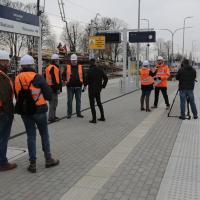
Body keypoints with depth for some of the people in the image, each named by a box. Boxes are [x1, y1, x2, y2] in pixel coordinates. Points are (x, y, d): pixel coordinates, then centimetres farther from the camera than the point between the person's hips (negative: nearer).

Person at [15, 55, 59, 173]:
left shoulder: (17, 79, -1)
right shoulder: (38, 78, -12)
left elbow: (17, 96, 8)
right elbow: (49, 95, -10)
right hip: (39, 110, -3)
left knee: (31, 136, 11)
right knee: (44, 134, 13)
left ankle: (33, 163, 12)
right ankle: (48, 159, 20)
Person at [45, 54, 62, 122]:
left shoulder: (48, 68, 17)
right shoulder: (54, 68, -15)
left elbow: (46, 78, 21)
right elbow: (54, 79, -22)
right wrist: (58, 88, -20)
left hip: (49, 87, 11)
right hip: (54, 88, -10)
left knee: (52, 102, 19)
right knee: (53, 103, -6)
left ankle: (52, 116, 28)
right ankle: (51, 117, -4)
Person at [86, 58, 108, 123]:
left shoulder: (89, 71, -15)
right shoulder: (100, 70, 4)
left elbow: (87, 80, -19)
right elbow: (106, 78, 4)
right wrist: (103, 85, 11)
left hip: (92, 89, -6)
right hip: (98, 89, 6)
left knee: (92, 104, 1)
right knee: (99, 103, 18)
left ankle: (94, 119, 0)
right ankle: (102, 117, 21)